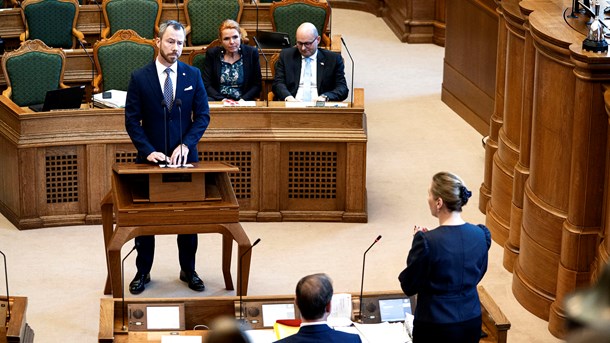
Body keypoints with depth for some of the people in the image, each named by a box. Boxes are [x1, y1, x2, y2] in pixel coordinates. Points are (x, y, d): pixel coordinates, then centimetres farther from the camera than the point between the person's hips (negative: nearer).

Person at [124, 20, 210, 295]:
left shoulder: (192, 75, 0)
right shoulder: (140, 78, -5)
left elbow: (202, 115, 0)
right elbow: (132, 121, -4)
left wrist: (186, 145, -14)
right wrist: (148, 150, -16)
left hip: (184, 156, 1)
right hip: (151, 157, -1)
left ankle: (188, 271, 22)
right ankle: (143, 272, 19)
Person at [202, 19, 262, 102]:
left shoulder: (252, 53, 3)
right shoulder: (212, 54, 4)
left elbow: (257, 85, 5)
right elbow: (207, 85, 2)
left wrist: (243, 99, -12)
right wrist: (222, 99, -16)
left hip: (242, 101, 0)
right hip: (218, 101, 0)